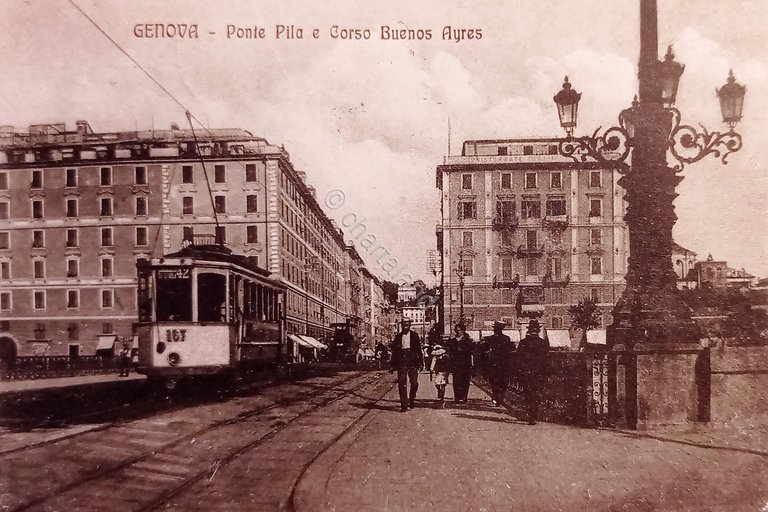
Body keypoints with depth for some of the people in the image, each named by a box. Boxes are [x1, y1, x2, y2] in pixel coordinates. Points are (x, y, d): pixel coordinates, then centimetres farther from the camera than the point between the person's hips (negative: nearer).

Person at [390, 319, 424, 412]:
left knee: (414, 383, -3)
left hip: (412, 362, 0)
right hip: (401, 363, 0)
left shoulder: (414, 335, 6)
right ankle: (404, 405, -1)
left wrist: (421, 363, 2)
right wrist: (393, 365, 8)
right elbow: (394, 351, 10)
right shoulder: (398, 336, 8)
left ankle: (411, 400, 23)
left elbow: (419, 349, 6)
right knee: (401, 383, -5)